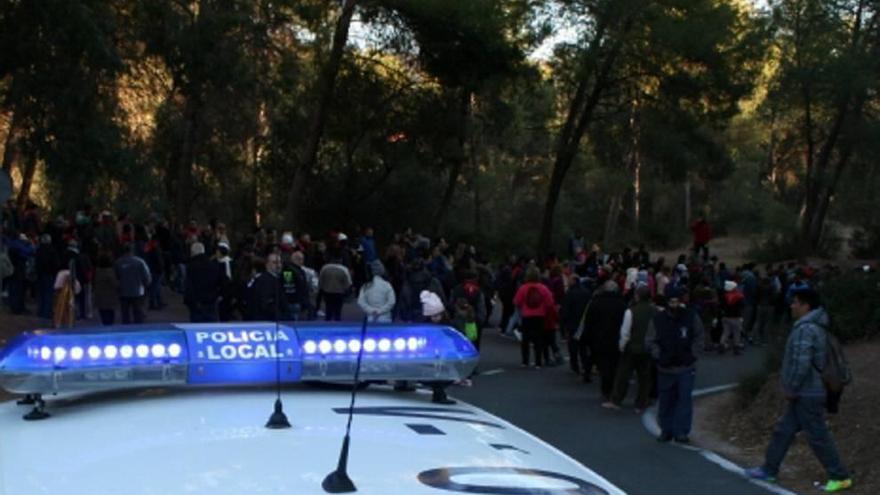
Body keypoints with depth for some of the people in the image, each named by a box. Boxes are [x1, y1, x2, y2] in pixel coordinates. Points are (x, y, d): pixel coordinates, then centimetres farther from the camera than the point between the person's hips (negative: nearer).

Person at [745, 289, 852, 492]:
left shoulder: (805, 329, -21)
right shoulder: (815, 327, 12)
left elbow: (801, 363, -27)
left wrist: (791, 389, -15)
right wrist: (792, 388, 20)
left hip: (807, 394, -10)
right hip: (804, 393, 10)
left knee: (818, 436, -1)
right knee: (783, 430, 15)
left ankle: (840, 477, 8)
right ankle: (769, 470, 23)